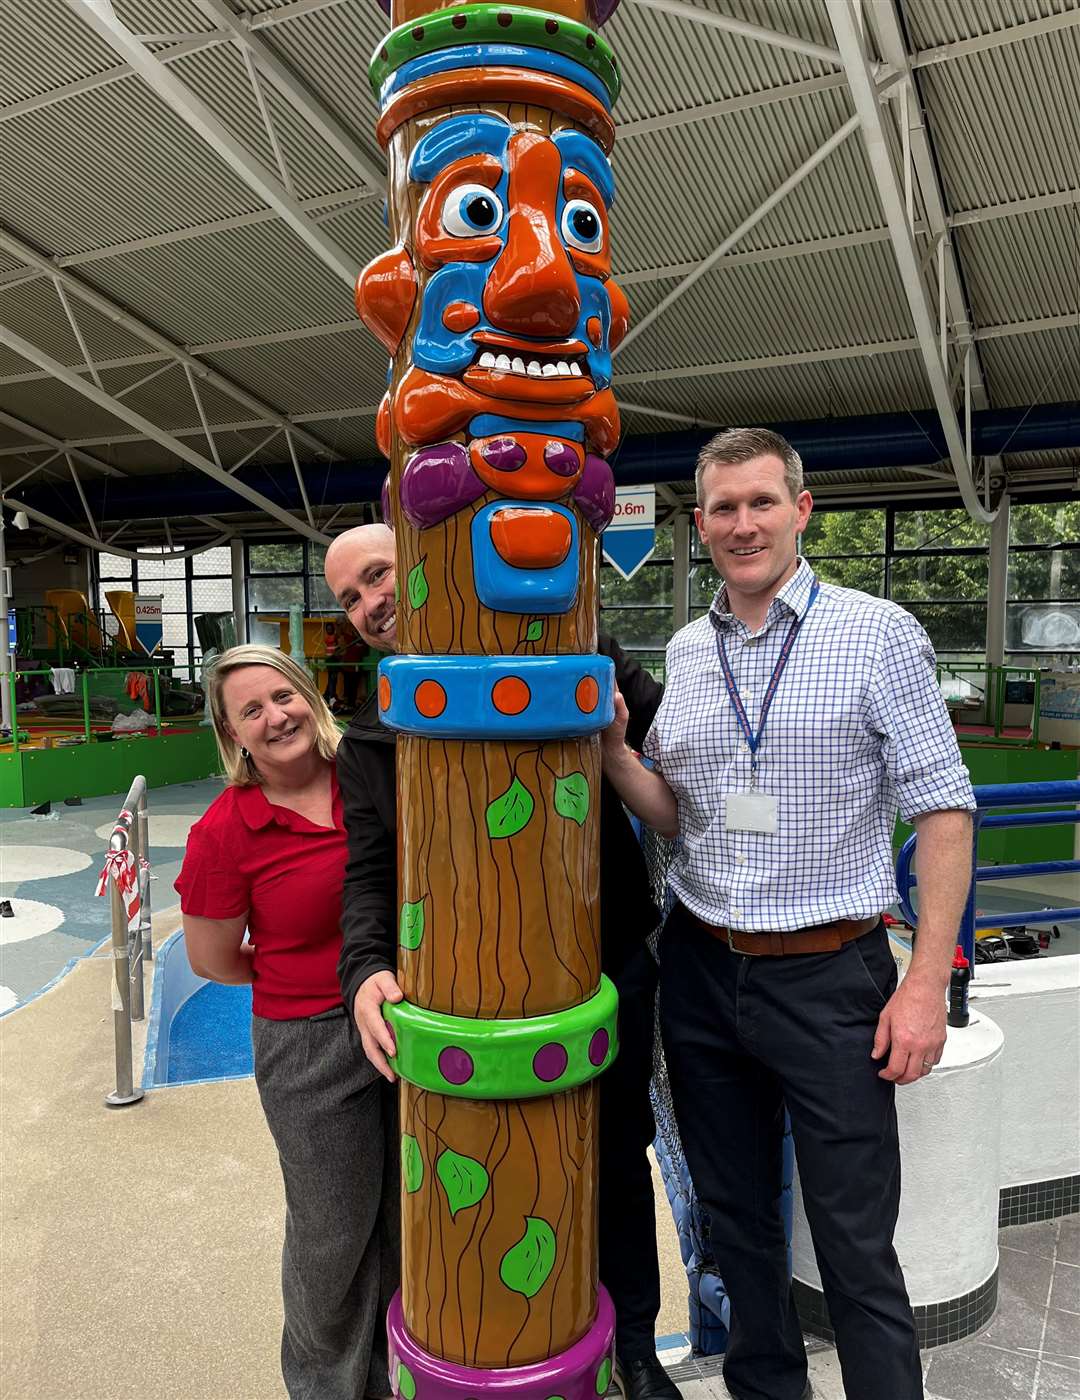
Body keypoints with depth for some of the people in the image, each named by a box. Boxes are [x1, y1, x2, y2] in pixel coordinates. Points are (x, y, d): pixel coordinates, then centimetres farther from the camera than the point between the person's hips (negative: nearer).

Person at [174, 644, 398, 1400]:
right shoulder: (224, 832, -17)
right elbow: (213, 959, -5)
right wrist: (328, 974, -3)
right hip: (310, 1044, -4)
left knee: (406, 1211, 21)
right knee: (334, 1230, 15)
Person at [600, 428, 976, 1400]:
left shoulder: (878, 634, -7)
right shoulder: (687, 651, 7)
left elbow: (943, 808, -8)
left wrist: (927, 982, -13)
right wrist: (608, 743, -7)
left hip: (829, 979, -4)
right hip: (701, 972, 5)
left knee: (856, 1247, 6)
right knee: (735, 1216, 20)